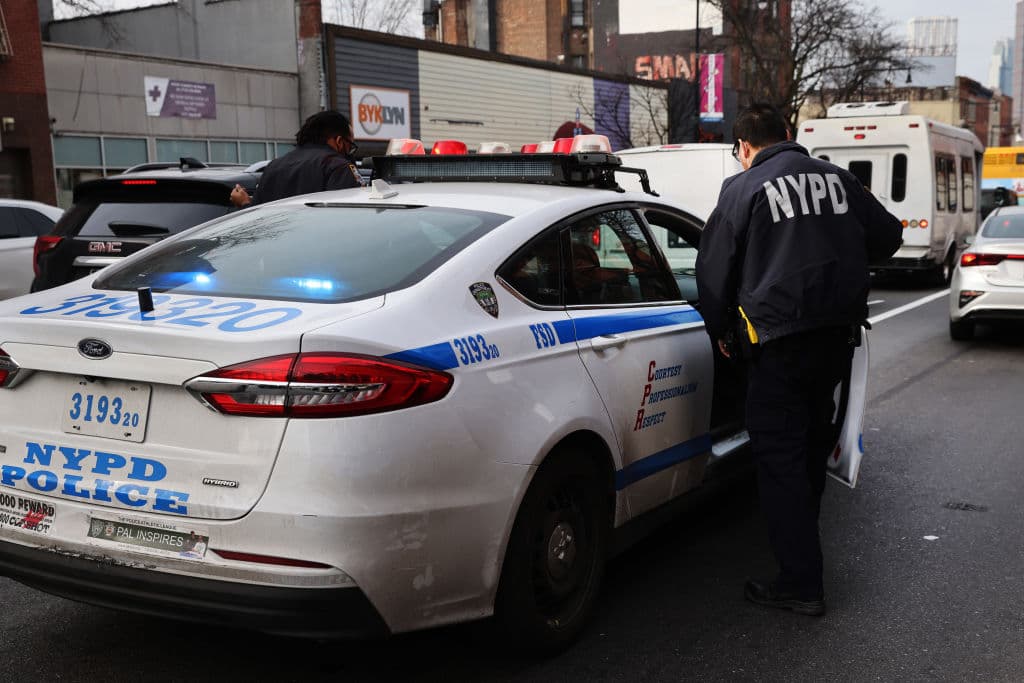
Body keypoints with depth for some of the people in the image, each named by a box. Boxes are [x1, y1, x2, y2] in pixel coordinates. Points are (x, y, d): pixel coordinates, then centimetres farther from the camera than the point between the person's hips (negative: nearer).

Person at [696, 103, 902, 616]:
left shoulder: (744, 188, -5)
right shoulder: (836, 178, 9)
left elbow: (714, 268, -2)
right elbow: (887, 237, 16)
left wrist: (721, 332, 13)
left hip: (781, 340, -6)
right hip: (839, 331, 6)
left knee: (780, 457, -1)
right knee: (813, 442, 23)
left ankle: (801, 584, -1)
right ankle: (802, 538, 43)